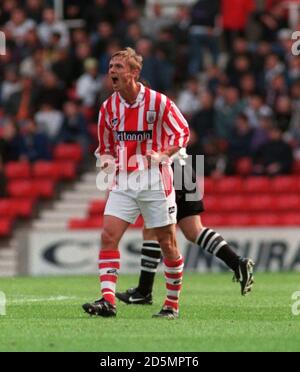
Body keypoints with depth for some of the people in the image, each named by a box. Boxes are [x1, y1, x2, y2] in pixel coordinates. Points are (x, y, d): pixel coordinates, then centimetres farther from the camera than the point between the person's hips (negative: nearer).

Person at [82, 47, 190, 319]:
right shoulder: (109, 107, 5)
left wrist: (163, 155, -18)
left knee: (167, 243, 3)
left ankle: (173, 304, 17)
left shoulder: (157, 102, -9)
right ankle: (108, 300, -17)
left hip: (155, 181, -4)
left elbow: (183, 132, -2)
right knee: (108, 236, -13)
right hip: (124, 181, 4)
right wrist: (107, 161, -3)